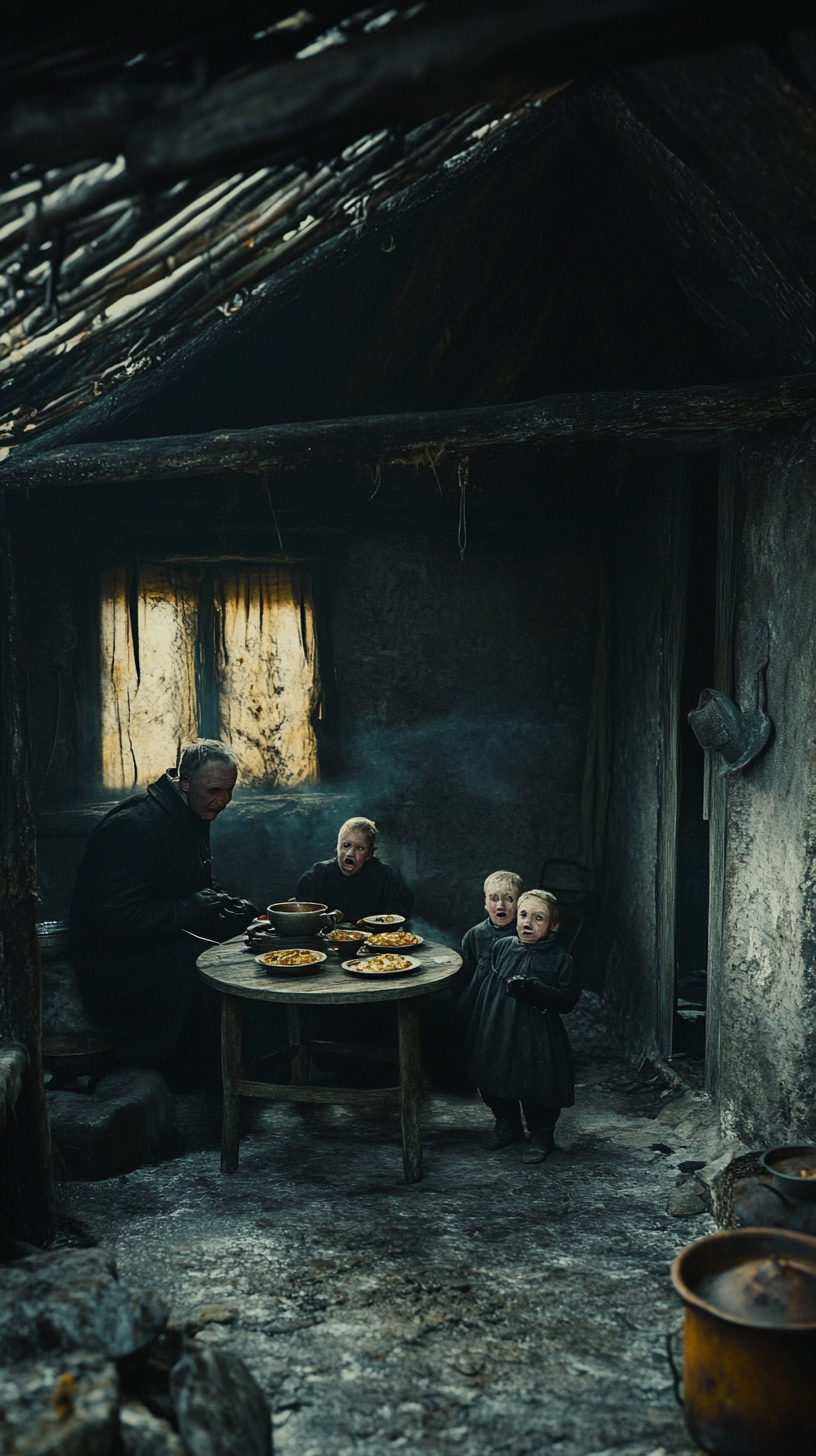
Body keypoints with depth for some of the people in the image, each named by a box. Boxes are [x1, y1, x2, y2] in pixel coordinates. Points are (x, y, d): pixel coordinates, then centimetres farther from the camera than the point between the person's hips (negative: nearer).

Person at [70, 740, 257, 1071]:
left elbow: (202, 889, 21)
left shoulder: (193, 817, 8)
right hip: (113, 954, -10)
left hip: (164, 940, 10)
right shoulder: (135, 826, -23)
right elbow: (115, 917, -30)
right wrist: (195, 907, -24)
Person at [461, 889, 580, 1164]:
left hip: (536, 1039, -4)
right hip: (497, 1033, 5)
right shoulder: (502, 947, 2)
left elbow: (568, 999, -13)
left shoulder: (559, 959, -9)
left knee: (536, 1087, 2)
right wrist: (475, 1015, 14)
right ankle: (507, 1126, 38)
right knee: (494, 1082, 15)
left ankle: (541, 1136, 26)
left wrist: (536, 992, -26)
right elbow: (485, 984, 13)